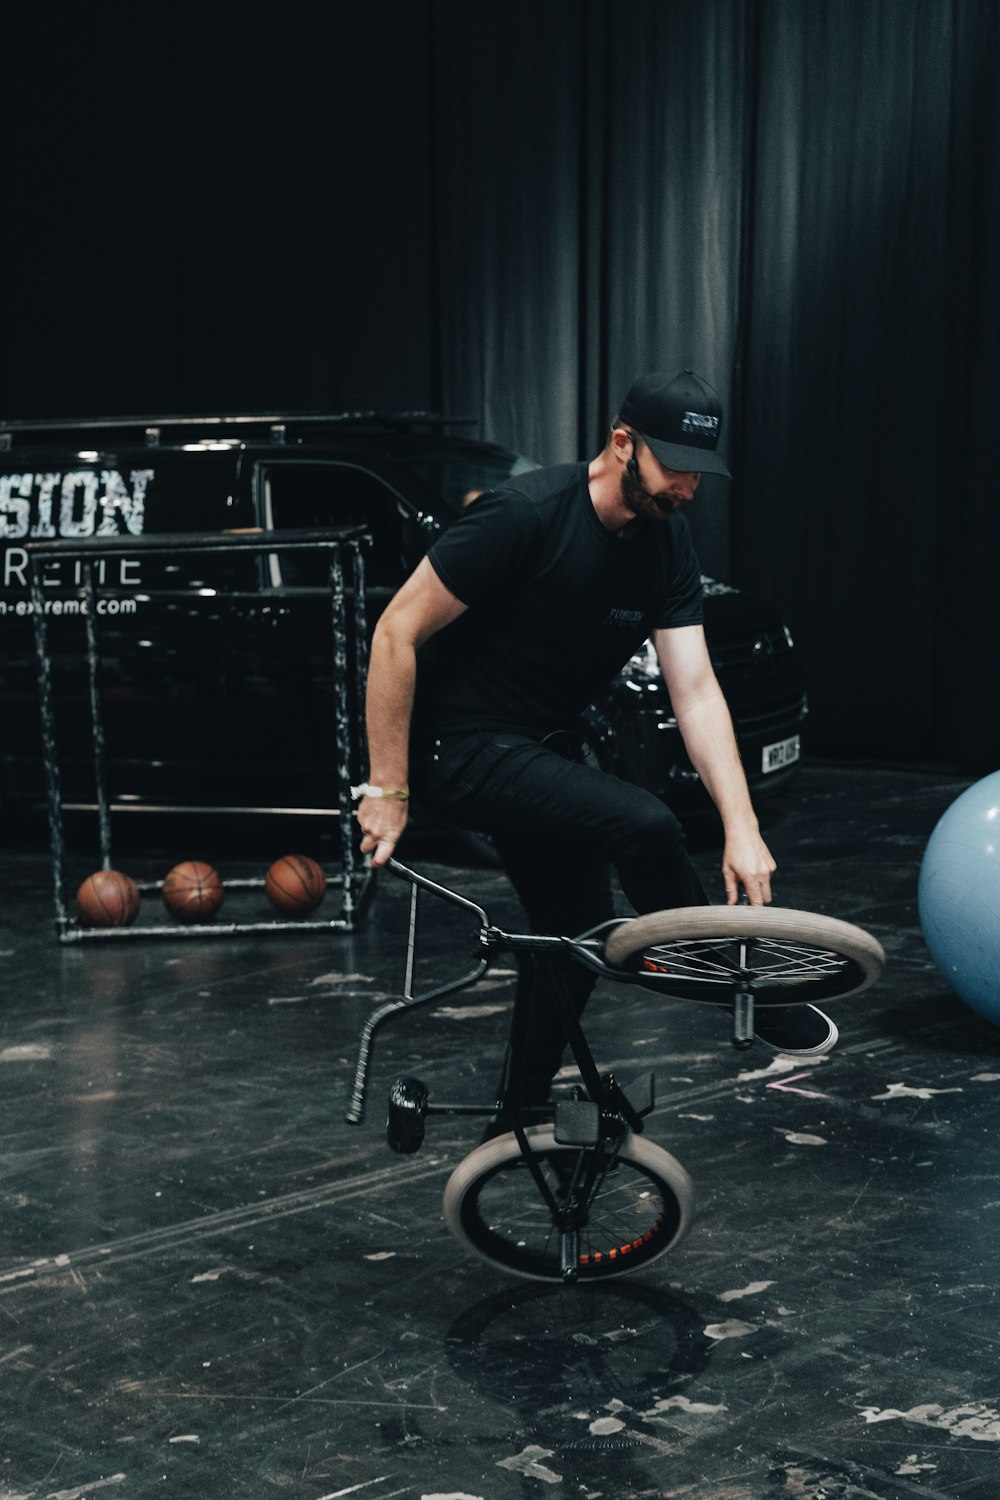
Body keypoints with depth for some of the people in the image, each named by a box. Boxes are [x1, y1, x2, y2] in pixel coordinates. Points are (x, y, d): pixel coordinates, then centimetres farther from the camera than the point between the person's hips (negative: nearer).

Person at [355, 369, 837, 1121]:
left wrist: (741, 827, -17)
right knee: (644, 826, -25)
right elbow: (396, 634, -21)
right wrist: (387, 789, -19)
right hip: (462, 748, -8)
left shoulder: (666, 540, -3)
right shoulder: (524, 514, -24)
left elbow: (695, 691, -7)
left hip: (548, 747, 8)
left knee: (577, 935, 13)